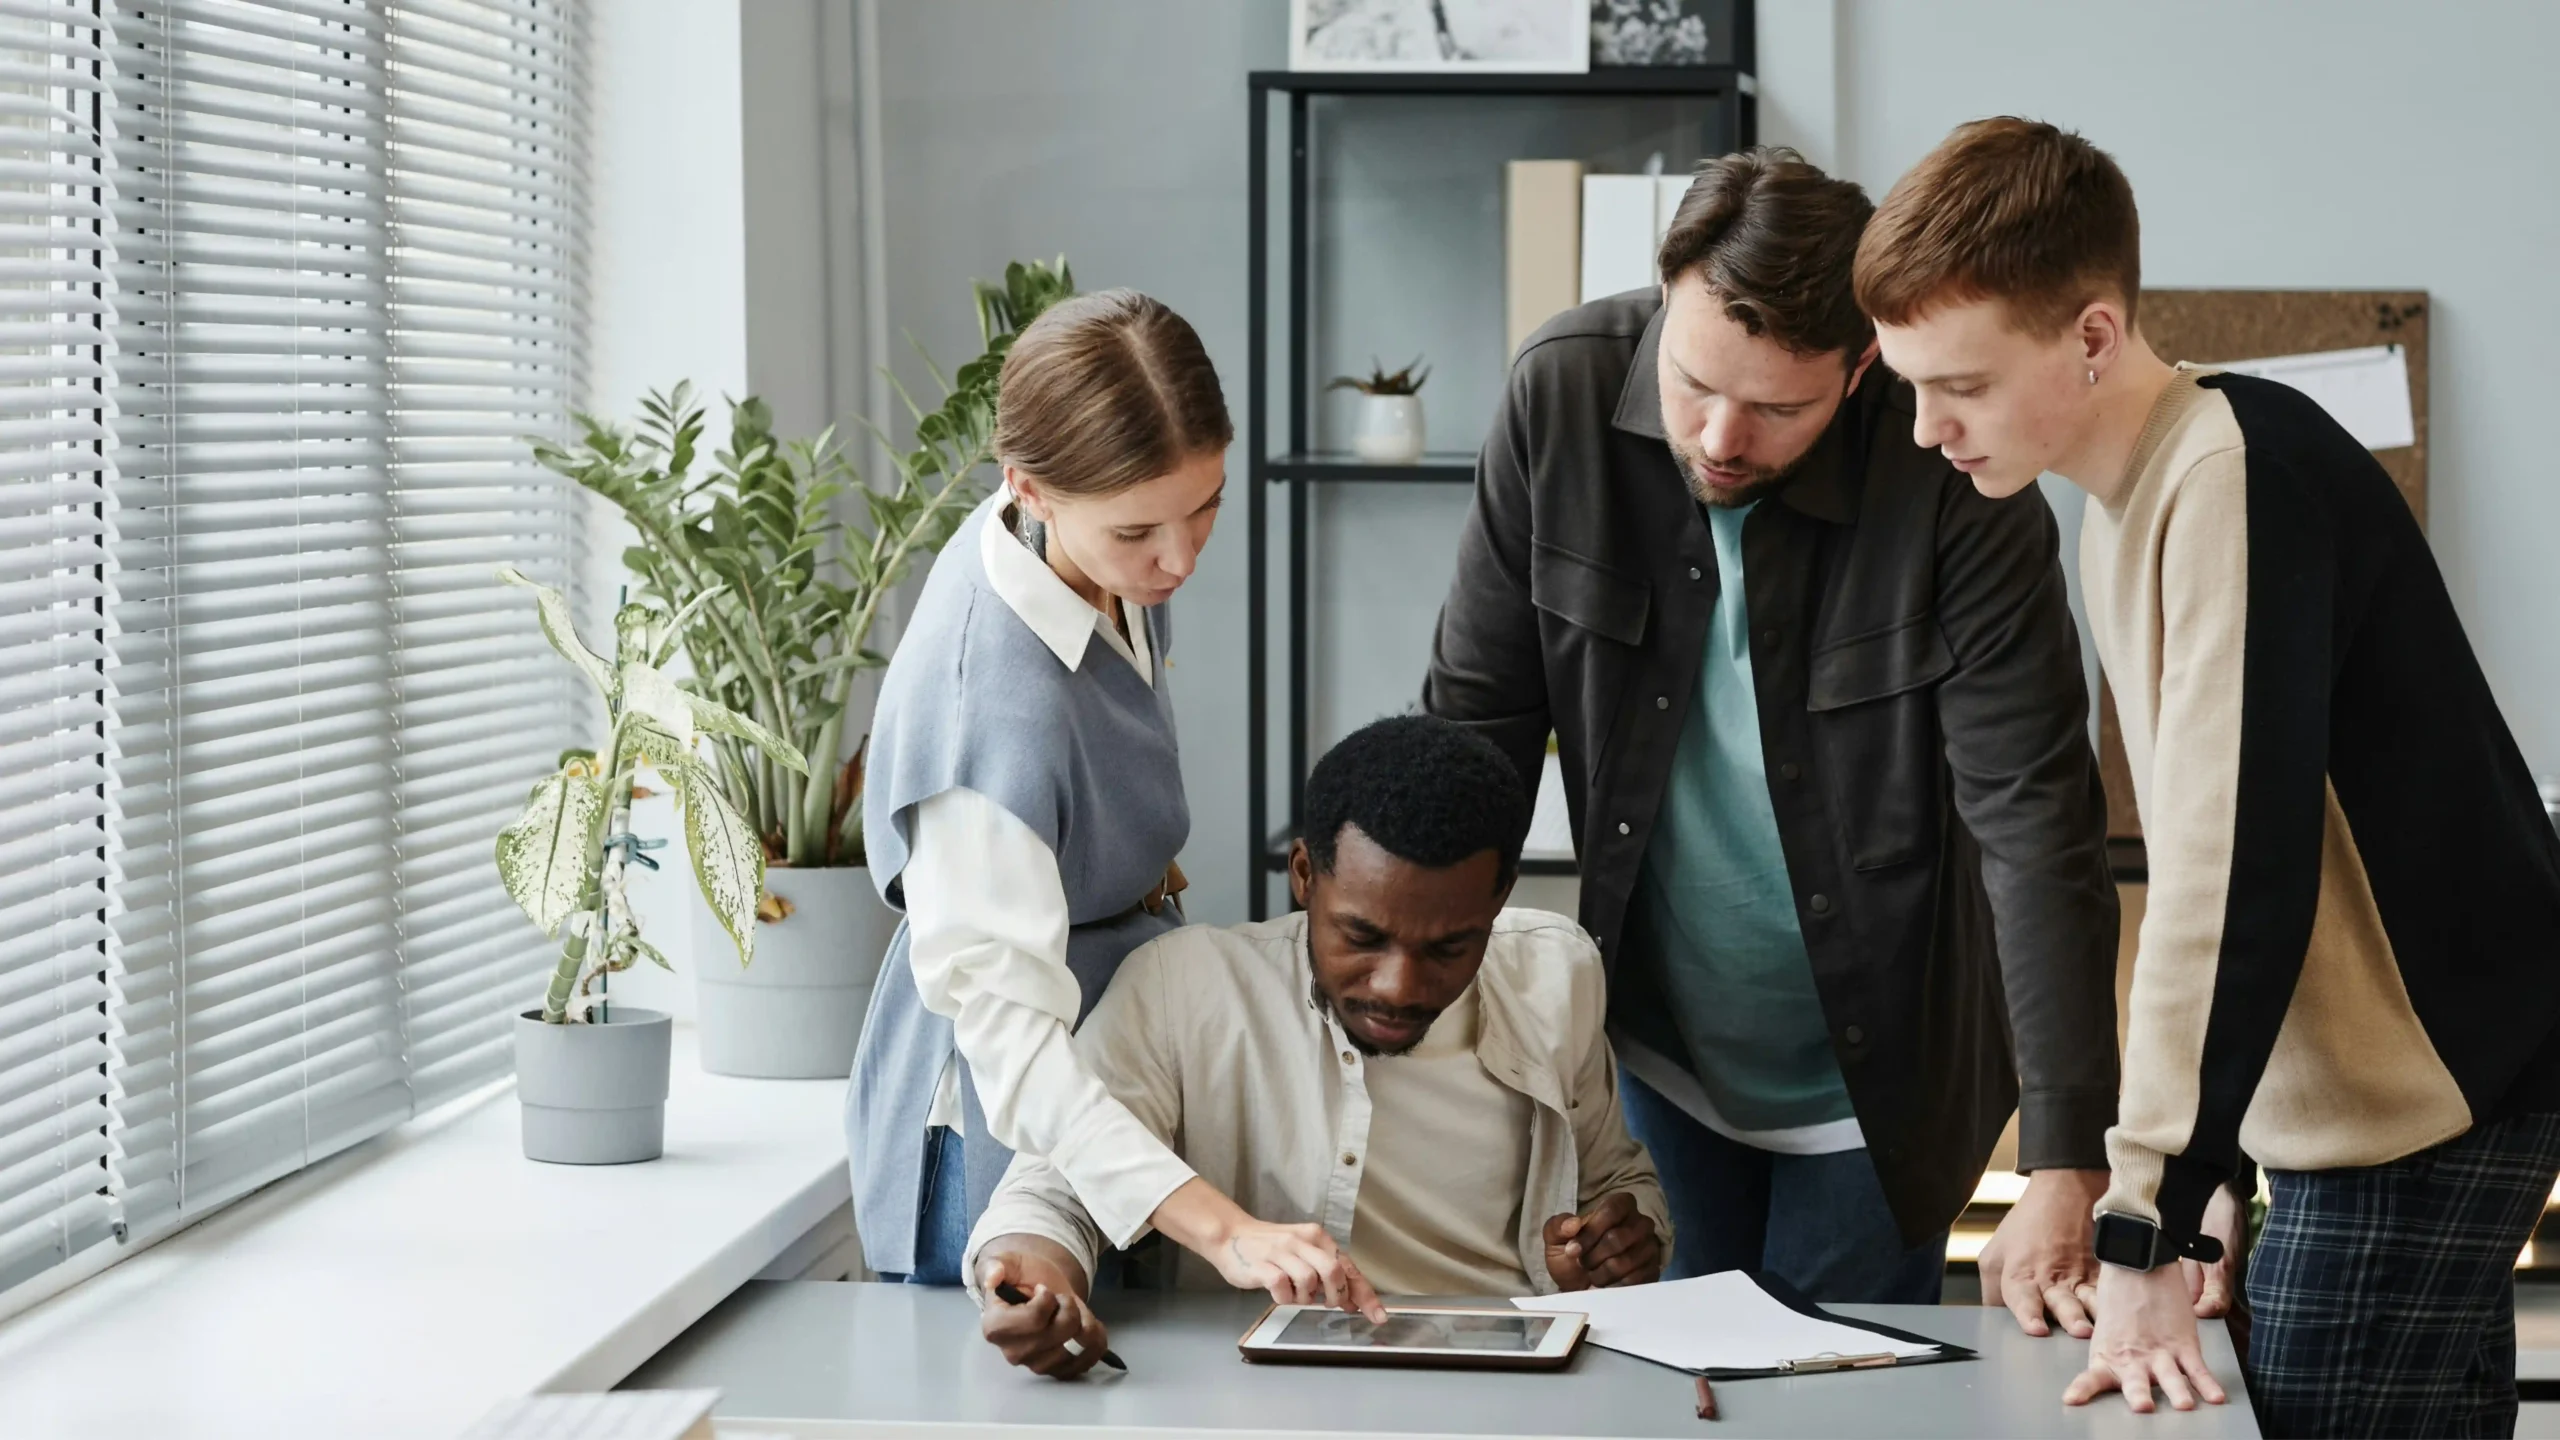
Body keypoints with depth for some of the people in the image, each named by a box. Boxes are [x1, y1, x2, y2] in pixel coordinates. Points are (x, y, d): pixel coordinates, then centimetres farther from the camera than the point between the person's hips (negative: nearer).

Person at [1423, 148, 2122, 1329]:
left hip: (1872, 1081, -3)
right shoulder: (1562, 392, -14)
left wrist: (2065, 1179, -32)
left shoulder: (1952, 485, -25)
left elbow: (2036, 828, -26)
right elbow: (1476, 722, -6)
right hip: (1657, 1046, 3)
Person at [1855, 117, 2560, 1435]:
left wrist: (2147, 1232, -28)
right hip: (2357, 1105, 9)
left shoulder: (2237, 477, -19)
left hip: (2419, 1108, -9)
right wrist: (2197, 1167, 15)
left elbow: (2234, 872, -26)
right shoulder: (2128, 501, 11)